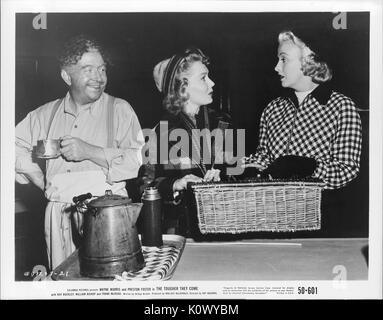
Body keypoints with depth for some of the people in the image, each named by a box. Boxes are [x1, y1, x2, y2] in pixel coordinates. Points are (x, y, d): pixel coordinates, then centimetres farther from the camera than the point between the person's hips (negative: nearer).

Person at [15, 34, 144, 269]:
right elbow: (16, 147, 20)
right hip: (59, 215, 3)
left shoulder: (119, 109, 1)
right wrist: (42, 182, 8)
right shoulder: (47, 114, 12)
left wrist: (90, 151, -15)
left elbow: (139, 160, -9)